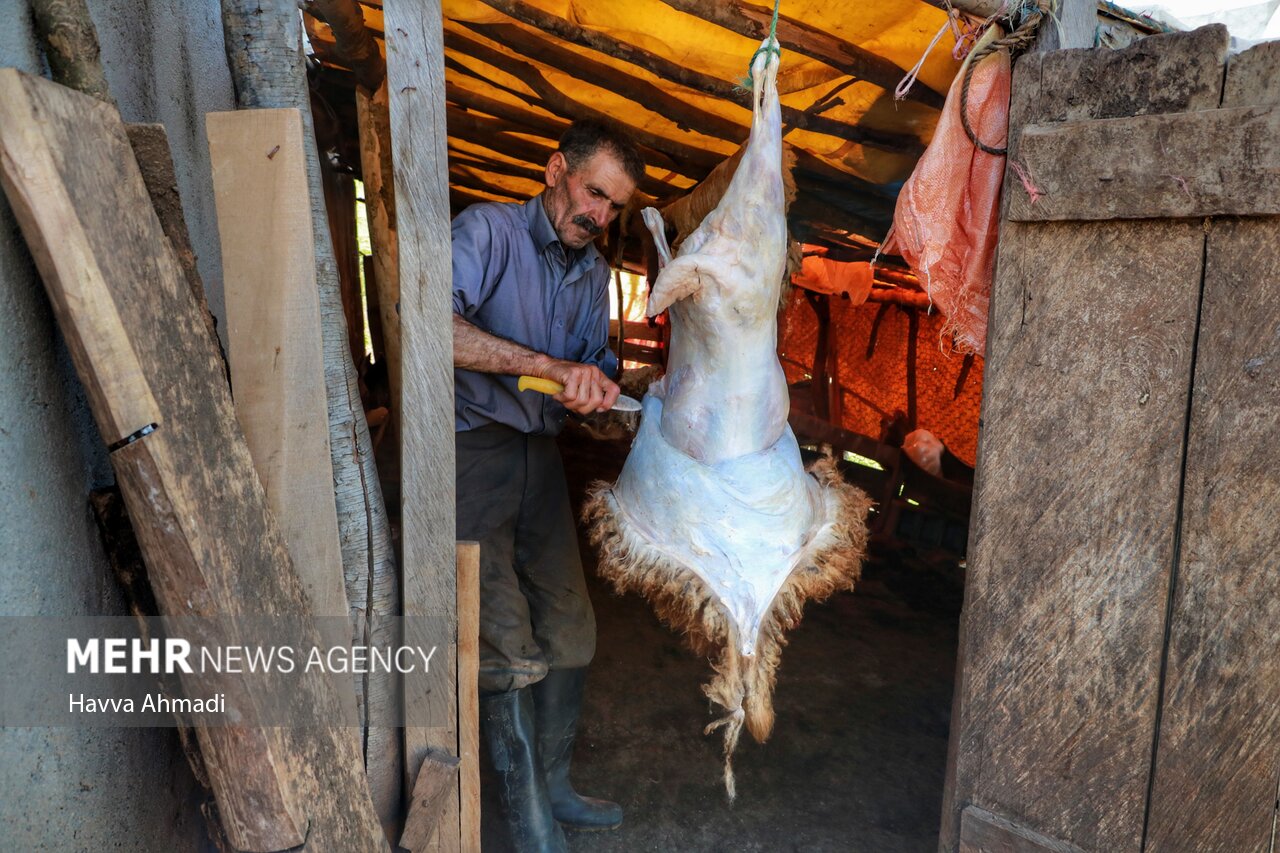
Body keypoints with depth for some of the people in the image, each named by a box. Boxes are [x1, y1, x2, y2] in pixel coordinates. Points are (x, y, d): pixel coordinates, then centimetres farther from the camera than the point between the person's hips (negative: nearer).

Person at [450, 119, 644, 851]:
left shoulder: (593, 273, 12)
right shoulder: (488, 230, -11)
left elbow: (598, 362, 19)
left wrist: (599, 387, -6)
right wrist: (550, 365, -36)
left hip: (540, 453, 8)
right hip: (470, 450, -7)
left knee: (569, 630, 12)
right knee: (508, 646, -4)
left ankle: (553, 785, 32)